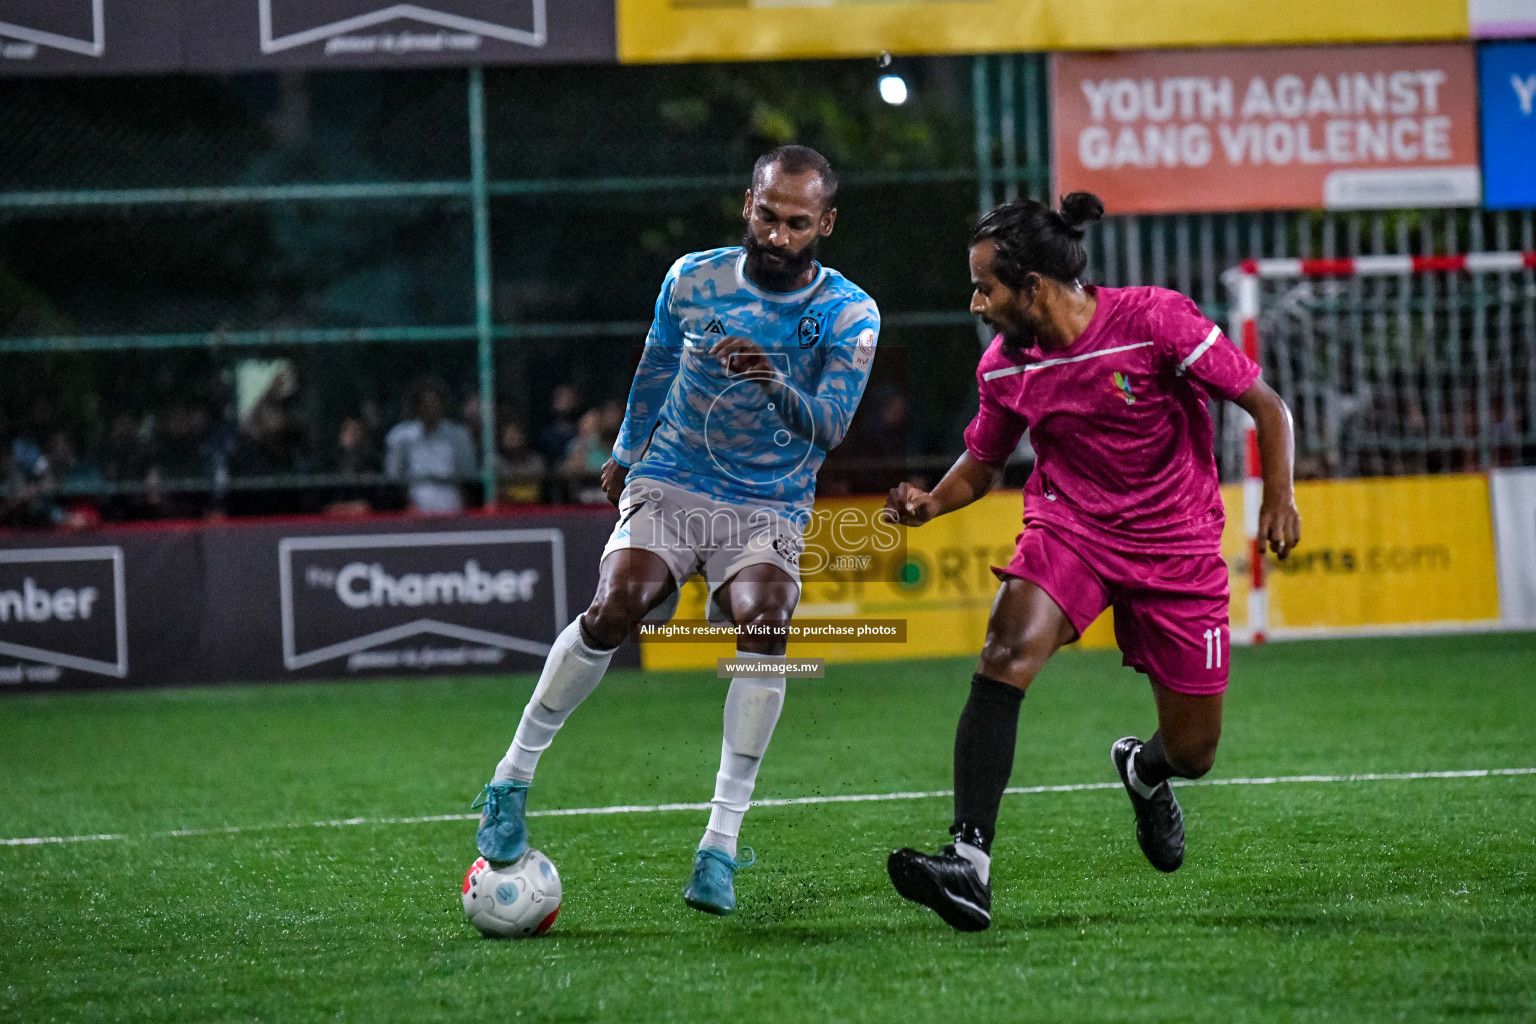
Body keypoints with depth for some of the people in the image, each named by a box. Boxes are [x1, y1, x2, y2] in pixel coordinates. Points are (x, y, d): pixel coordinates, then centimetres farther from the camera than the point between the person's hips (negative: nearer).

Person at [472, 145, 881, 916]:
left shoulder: (850, 316, -8)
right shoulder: (693, 280, -1)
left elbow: (827, 427, -20)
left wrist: (776, 386, -40)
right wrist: (625, 454, 29)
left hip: (770, 511, -1)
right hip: (669, 488, 1)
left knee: (764, 623, -31)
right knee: (613, 611, -26)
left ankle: (719, 846, -28)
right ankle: (513, 778, -7)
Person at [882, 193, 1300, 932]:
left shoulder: (1155, 319, -18)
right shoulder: (1005, 366, -4)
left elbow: (1266, 406, -9)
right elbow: (982, 463, 13)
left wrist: (1279, 497, -22)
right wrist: (930, 503, -7)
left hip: (1176, 547, -2)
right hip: (1068, 529, 2)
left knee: (1192, 752, 3)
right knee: (1005, 655, -29)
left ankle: (1142, 770, 44)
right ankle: (970, 861, -36)